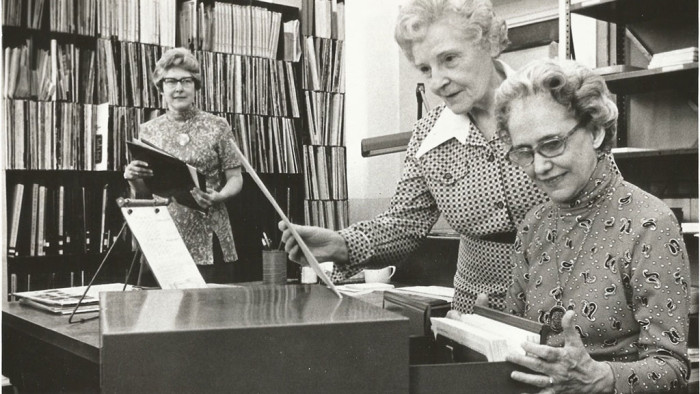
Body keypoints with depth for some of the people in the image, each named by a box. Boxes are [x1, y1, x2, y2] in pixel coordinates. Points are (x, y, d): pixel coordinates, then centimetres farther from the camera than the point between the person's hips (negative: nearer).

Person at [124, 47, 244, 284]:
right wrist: (133, 179, -10)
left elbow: (235, 179, 3)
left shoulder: (217, 127, 2)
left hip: (209, 240, -1)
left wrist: (217, 197, -16)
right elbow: (143, 195, 11)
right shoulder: (148, 131, 8)